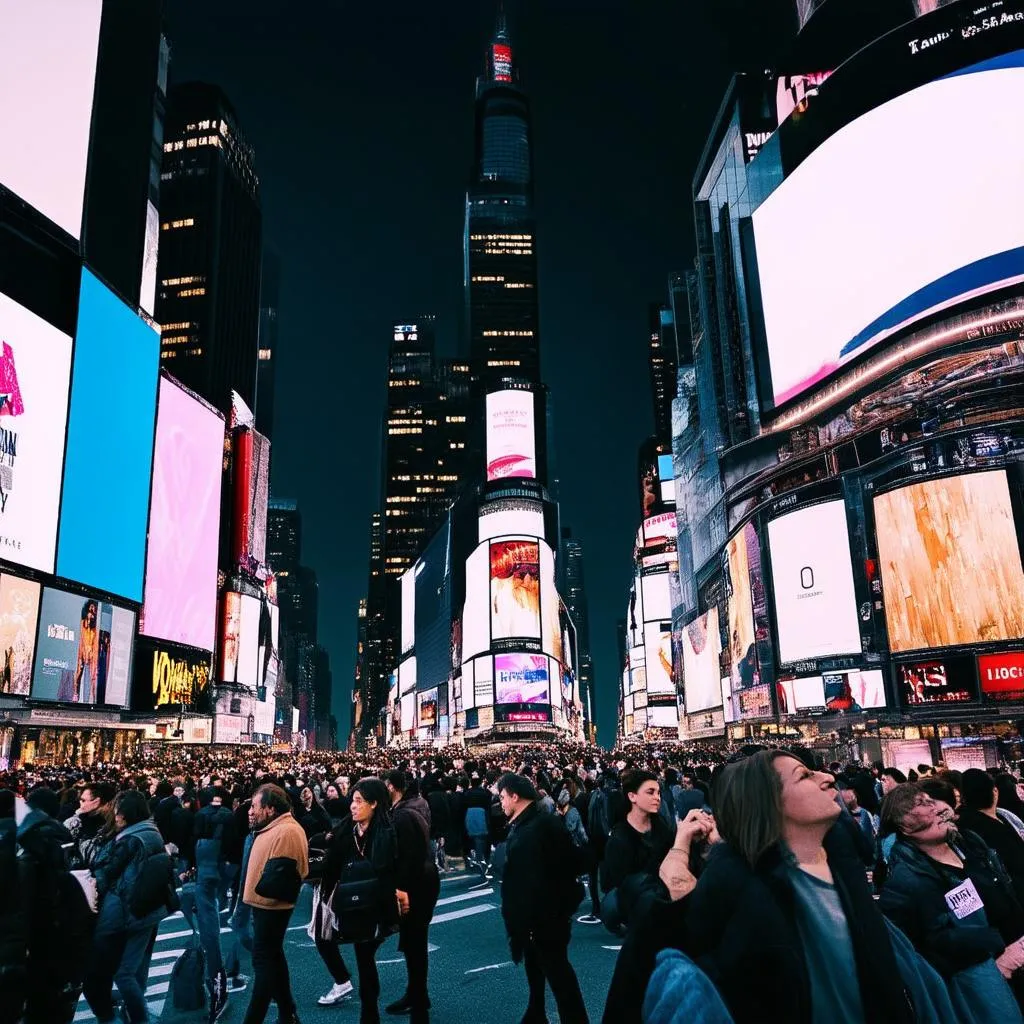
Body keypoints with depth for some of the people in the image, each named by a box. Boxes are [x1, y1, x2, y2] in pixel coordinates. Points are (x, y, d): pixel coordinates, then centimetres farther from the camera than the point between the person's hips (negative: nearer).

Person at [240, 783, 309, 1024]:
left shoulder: (286, 832, -23)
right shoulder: (274, 829, 12)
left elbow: (279, 872, -28)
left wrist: (260, 890, -15)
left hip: (271, 905, -11)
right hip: (265, 903, 11)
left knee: (264, 959, -3)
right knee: (272, 957, 17)